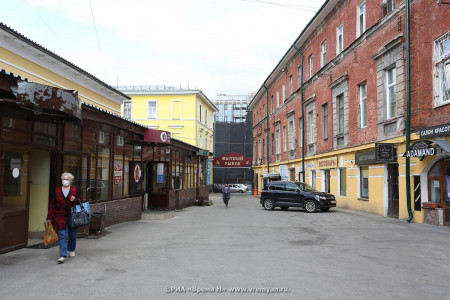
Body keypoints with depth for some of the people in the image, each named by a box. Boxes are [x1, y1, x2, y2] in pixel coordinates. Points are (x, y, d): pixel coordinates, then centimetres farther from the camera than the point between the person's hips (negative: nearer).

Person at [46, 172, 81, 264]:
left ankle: (71, 250, 35)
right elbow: (52, 205, 7)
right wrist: (49, 217, 6)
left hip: (72, 217, 0)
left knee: (72, 235, 12)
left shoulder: (74, 190, 3)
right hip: (60, 217, 0)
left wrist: (75, 200, -18)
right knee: (62, 235, -7)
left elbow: (80, 201, 5)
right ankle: (63, 256, -8)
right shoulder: (57, 190, 6)